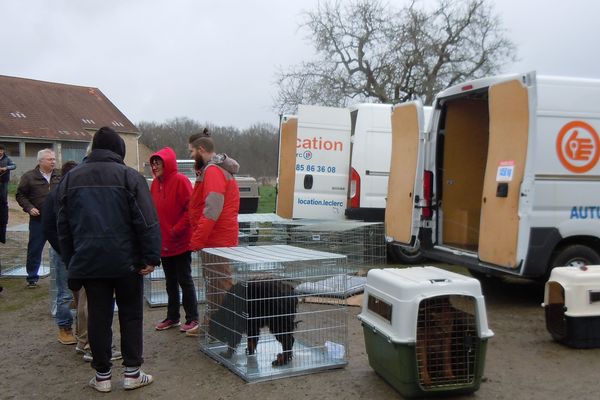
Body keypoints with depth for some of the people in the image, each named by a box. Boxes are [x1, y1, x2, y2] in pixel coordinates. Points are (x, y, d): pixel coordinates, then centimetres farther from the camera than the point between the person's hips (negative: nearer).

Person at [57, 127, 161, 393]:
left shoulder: (70, 178, 9)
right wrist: (151, 258, -8)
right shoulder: (130, 176, -5)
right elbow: (147, 222, -11)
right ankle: (132, 372, 12)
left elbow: (63, 227, 13)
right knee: (131, 316, 9)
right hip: (126, 261, -3)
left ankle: (102, 375, 16)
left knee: (98, 317, 9)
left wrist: (71, 263, 17)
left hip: (88, 261, 3)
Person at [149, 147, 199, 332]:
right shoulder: (156, 183, 8)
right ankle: (172, 317, 27)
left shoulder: (180, 180, -12)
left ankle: (192, 319, 12)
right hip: (163, 243, 7)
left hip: (180, 243, -7)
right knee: (170, 282, 16)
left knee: (185, 280, 2)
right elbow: (153, 211, 14)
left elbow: (190, 209, -17)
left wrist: (175, 231, -17)